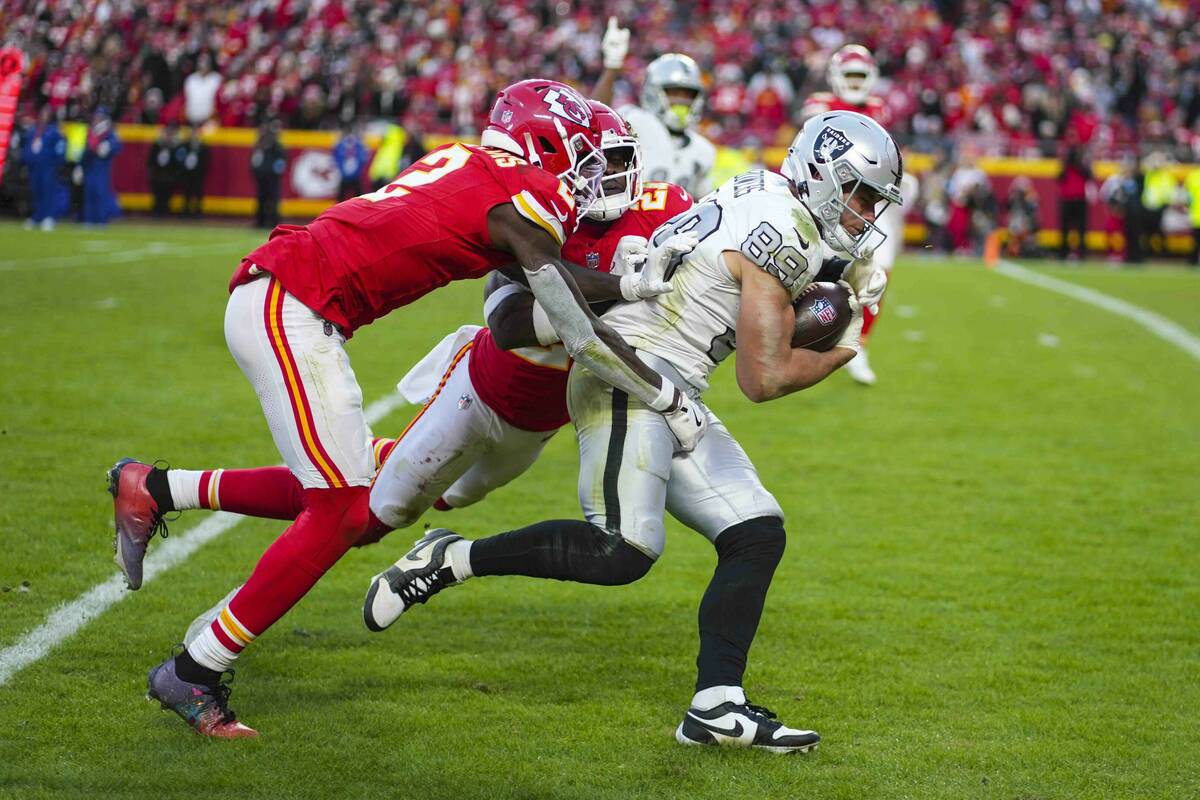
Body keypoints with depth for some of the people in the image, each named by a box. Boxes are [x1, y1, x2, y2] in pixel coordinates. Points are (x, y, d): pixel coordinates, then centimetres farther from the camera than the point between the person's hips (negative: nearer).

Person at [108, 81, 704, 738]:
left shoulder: (472, 163, 18)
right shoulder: (525, 197, -8)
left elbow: (544, 275, 15)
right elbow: (581, 337, -6)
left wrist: (631, 287, 5)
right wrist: (669, 397, 3)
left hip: (270, 303, 10)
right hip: (293, 308, -10)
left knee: (349, 498, 15)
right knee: (338, 514, -6)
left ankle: (147, 491, 22)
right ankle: (193, 674, -1)